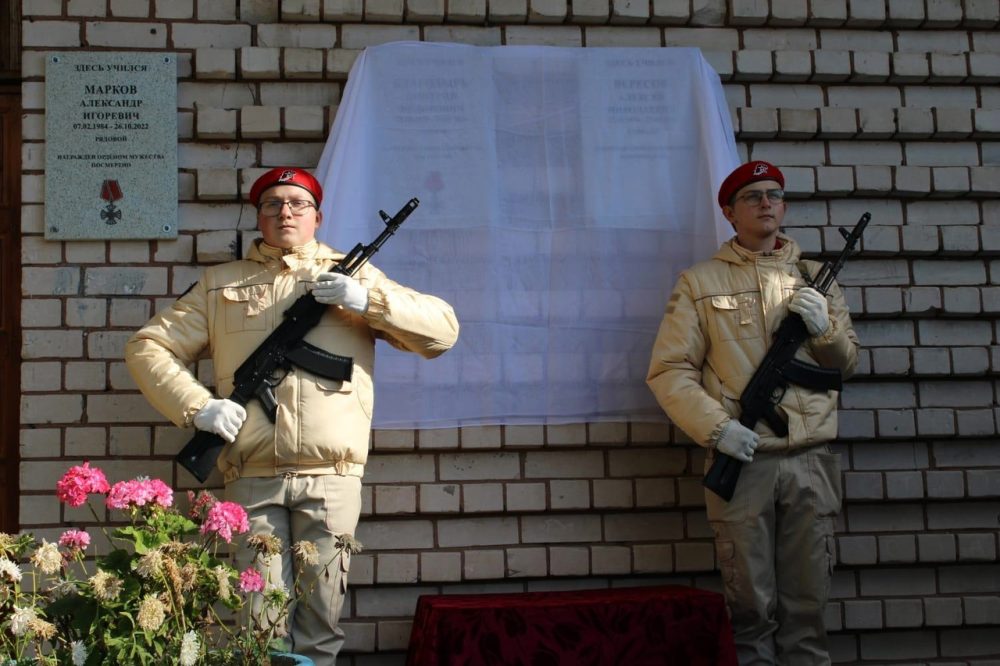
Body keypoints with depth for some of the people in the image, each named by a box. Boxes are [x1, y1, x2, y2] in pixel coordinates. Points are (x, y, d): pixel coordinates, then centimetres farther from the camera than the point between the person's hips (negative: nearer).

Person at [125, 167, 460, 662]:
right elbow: (147, 348, 11)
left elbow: (442, 329, 7)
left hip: (331, 477, 0)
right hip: (252, 478, 0)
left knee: (321, 621, 6)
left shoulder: (354, 274, 14)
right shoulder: (220, 283, 15)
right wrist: (198, 407, -5)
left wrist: (369, 301, -9)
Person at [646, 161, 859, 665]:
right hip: (741, 460, -3)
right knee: (750, 603, 2)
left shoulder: (815, 278, 16)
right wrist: (717, 428, -15)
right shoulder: (699, 282, 5)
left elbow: (846, 363, 18)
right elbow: (668, 371, -2)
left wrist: (823, 326, -3)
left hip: (811, 459, 3)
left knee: (807, 600, 6)